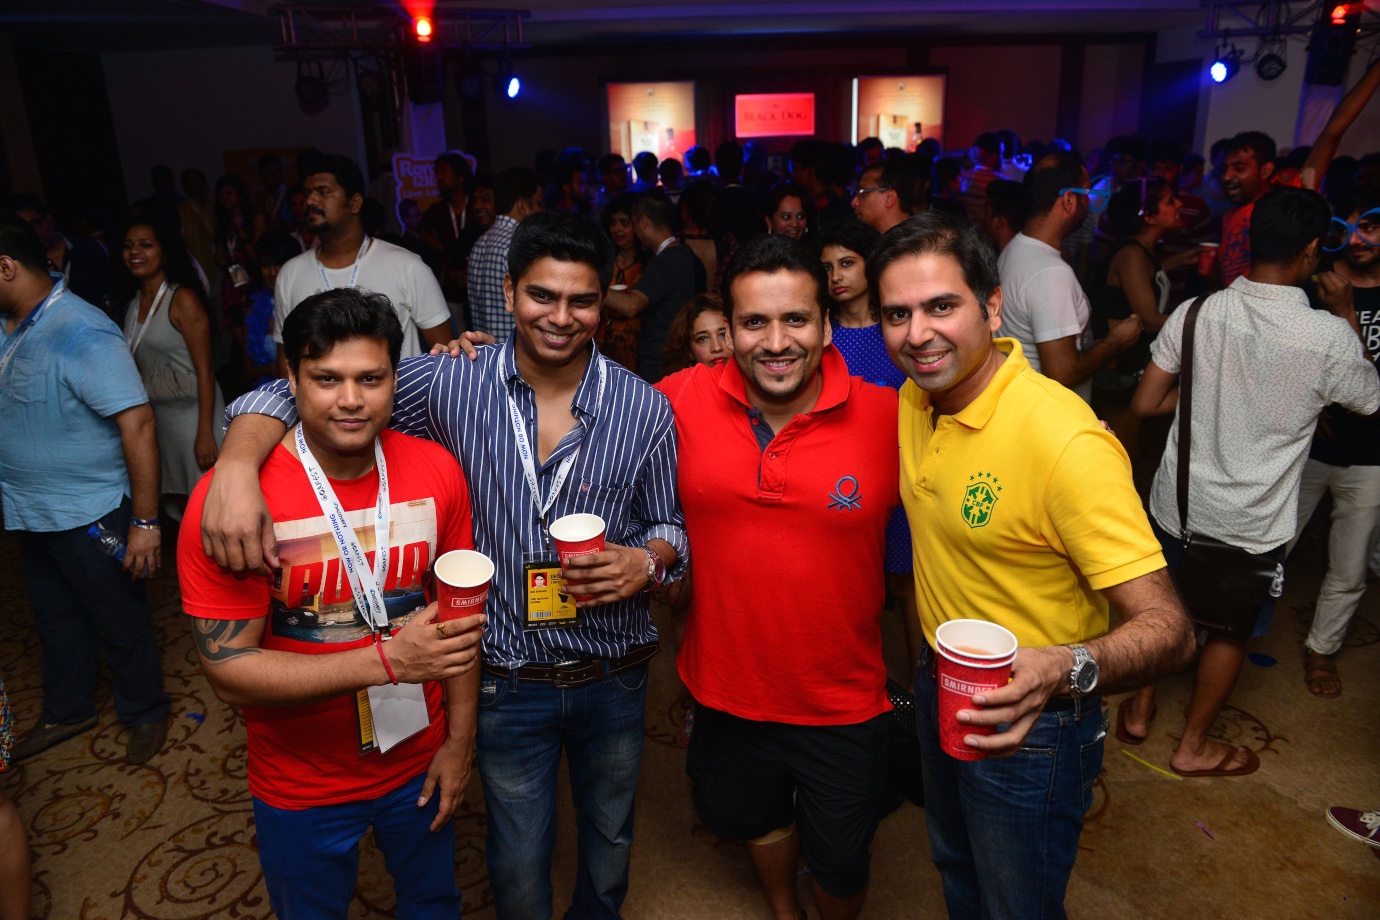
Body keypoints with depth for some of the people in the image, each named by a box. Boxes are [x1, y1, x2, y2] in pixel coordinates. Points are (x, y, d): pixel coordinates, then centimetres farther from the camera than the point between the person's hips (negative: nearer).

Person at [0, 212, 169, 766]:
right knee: (55, 619, 24)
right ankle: (67, 712, 44)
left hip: (89, 518, -8)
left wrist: (145, 521, -24)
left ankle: (145, 715, 31)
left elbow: (138, 425, -25)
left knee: (120, 622, 10)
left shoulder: (82, 335, -24)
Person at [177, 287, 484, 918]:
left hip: (420, 765, 3)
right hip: (302, 789, -2)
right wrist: (386, 659, -33)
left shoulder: (436, 471, -12)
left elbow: (460, 614, -1)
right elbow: (229, 671, -22)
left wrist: (459, 740, 1)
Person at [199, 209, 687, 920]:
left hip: (614, 678, 2)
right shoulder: (455, 387, -14)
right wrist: (239, 463, -31)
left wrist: (645, 561, -23)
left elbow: (673, 524, -1)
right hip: (506, 682, -1)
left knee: (609, 843, 27)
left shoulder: (644, 410, -11)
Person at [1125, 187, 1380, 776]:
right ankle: (1193, 747, 33)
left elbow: (1145, 403, -6)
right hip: (1252, 525, -2)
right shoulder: (1329, 337, -18)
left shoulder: (1197, 313, -12)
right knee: (1230, 632, 18)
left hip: (1177, 504, 3)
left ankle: (1140, 710, 41)